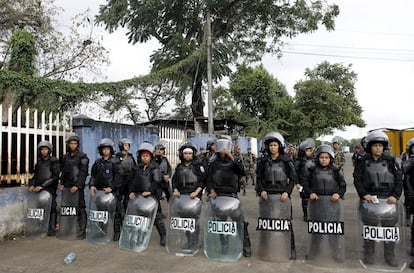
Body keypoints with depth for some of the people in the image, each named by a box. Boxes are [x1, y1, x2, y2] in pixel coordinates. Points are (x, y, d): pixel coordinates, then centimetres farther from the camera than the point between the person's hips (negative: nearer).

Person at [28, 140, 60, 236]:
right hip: (38, 189, 5)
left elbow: (54, 177, -9)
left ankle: (52, 229, 0)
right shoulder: (39, 162, 15)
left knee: (51, 208, -6)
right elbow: (35, 175, 20)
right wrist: (32, 184, 2)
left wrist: (42, 186, -14)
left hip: (50, 189, -5)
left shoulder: (54, 161, -3)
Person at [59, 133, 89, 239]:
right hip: (67, 187, 6)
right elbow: (63, 171, 18)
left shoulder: (82, 157, -3)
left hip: (78, 187, -5)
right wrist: (62, 183, 6)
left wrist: (77, 185, -16)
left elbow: (83, 172, -10)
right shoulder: (65, 157, 15)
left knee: (80, 208, -5)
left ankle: (82, 231, -3)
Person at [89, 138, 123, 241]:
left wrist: (111, 187, -16)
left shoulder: (115, 161, -1)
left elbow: (118, 177, -7)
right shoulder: (98, 162, 14)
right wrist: (92, 185, -1)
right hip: (99, 190, 4)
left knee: (115, 211, -4)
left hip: (113, 190, -4)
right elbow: (93, 175, 16)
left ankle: (117, 232, 3)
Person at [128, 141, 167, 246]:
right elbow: (132, 181, 13)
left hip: (153, 195, -5)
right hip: (139, 195, 5)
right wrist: (132, 191, 0)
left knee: (156, 216, -3)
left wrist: (150, 191, -22)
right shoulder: (137, 168, 12)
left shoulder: (154, 167, -4)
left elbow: (157, 181, -13)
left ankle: (163, 236, 5)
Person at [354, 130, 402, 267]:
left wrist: (395, 195, -7)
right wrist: (364, 194, -12)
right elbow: (357, 180, 1)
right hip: (369, 197, -1)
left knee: (389, 225, 2)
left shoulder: (390, 160, 6)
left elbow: (398, 179, 5)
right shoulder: (362, 162, 4)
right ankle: (368, 253, 13)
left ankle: (389, 254, 18)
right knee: (370, 225, -1)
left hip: (388, 198, 1)